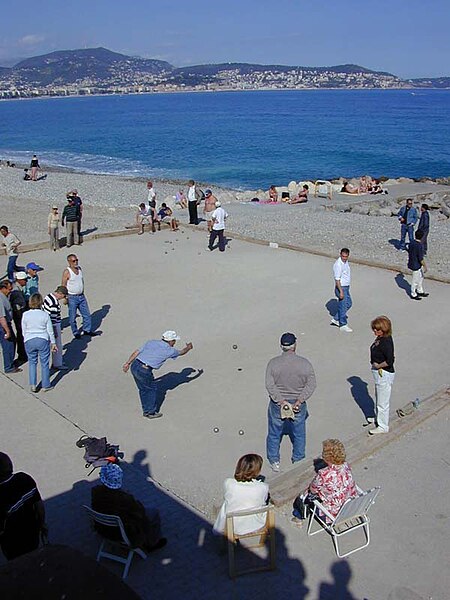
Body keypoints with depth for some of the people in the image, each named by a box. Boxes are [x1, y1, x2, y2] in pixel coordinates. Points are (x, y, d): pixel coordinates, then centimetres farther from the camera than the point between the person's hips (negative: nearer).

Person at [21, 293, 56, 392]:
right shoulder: (45, 315, -7)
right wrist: (53, 343, 9)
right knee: (44, 363, 9)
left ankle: (33, 385, 13)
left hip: (29, 341, 1)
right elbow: (50, 331, -1)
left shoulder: (25, 315, -5)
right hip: (43, 340, -1)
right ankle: (46, 385, 17)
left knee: (32, 362, 17)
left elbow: (23, 331, 2)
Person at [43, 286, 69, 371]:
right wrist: (54, 332, -19)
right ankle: (57, 365, 18)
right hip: (54, 326, -10)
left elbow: (43, 308, 14)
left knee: (57, 345, 22)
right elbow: (52, 318, -26)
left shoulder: (48, 296, 2)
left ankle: (56, 362, 34)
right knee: (58, 346, 6)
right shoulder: (54, 303, -27)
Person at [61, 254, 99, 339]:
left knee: (87, 314, 11)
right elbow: (63, 285, -13)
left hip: (81, 296, 6)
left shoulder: (79, 268, 6)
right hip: (72, 298, -6)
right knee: (73, 317, 4)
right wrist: (65, 297, -16)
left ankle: (87, 330, 24)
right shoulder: (67, 272, -14)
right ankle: (76, 333, 18)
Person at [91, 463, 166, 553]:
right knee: (153, 513, 15)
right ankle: (152, 544, 37)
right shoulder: (125, 499, -37)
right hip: (125, 534, -5)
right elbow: (140, 514, -20)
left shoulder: (95, 491, -22)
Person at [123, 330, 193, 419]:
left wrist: (128, 363, 17)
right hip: (144, 371, -7)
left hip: (134, 366, 7)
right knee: (152, 388, 15)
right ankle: (150, 412, 22)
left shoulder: (151, 342, 15)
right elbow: (181, 352, 22)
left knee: (143, 389, 22)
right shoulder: (169, 350, 2)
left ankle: (146, 410, 35)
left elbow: (136, 352, 12)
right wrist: (188, 347, 42)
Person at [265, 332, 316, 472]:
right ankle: (298, 461, 34)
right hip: (299, 405, 1)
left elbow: (269, 385, -18)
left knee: (274, 433, 18)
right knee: (299, 434, 20)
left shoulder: (273, 363, -14)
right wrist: (299, 400, -15)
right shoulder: (305, 363, -12)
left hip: (277, 404, 0)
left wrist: (281, 401, -17)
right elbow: (311, 385, -13)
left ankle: (274, 462, 30)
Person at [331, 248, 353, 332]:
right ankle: (343, 325, 13)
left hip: (346, 287, 10)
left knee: (348, 303, 18)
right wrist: (341, 291, -24)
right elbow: (337, 280, -23)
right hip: (341, 287, -10)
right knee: (343, 306, -1)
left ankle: (336, 319, 27)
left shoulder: (346, 262, 5)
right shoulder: (338, 265, -24)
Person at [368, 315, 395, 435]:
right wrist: (375, 364, 5)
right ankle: (378, 418, 46)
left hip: (384, 374, -10)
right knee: (378, 398, 27)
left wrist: (378, 366, -19)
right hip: (379, 373, 10)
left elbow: (390, 361, -33)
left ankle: (383, 427, 21)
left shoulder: (386, 342, -27)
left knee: (382, 402, 6)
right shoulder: (380, 338, 1)